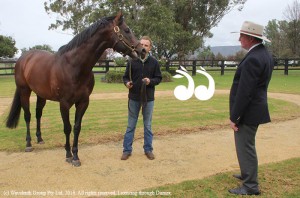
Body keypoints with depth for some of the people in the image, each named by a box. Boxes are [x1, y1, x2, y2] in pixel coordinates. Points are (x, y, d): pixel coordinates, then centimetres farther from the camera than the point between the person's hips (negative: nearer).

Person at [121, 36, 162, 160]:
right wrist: (127, 83, -19)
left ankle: (148, 149, 23)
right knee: (131, 125, 9)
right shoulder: (132, 61, -3)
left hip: (148, 98, 0)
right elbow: (125, 77, 3)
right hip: (134, 97, 0)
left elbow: (159, 78, 2)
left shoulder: (154, 62, -2)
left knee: (148, 125, 11)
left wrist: (151, 81, -18)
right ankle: (127, 150, 19)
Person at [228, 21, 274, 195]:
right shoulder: (265, 55, 9)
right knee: (247, 145, 23)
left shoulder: (252, 59, -23)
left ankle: (251, 186, 11)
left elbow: (244, 92, -25)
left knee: (245, 147, 0)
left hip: (248, 111, -10)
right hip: (256, 108, 10)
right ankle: (248, 174, 39)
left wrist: (234, 117, -18)